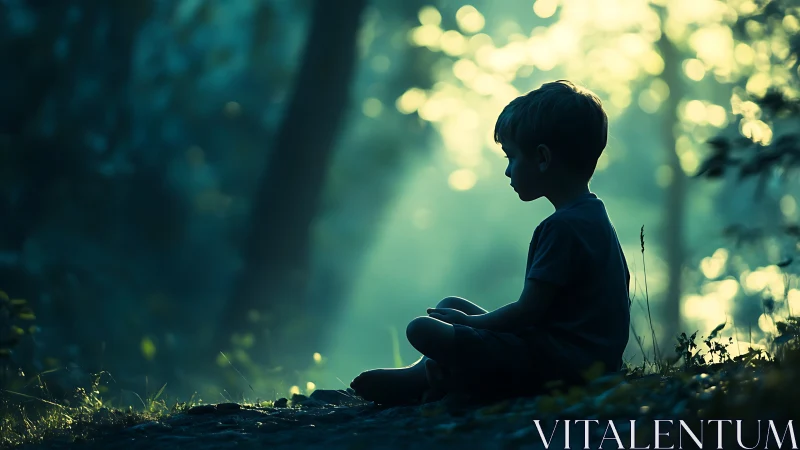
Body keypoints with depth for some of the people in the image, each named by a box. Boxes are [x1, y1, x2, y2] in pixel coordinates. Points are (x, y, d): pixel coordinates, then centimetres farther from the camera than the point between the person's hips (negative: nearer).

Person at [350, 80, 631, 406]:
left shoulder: (563, 227, -19)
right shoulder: (592, 214, 14)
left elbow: (527, 311, -20)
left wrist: (470, 321, -2)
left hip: (559, 364, -11)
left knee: (424, 329, -18)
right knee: (451, 305, 22)